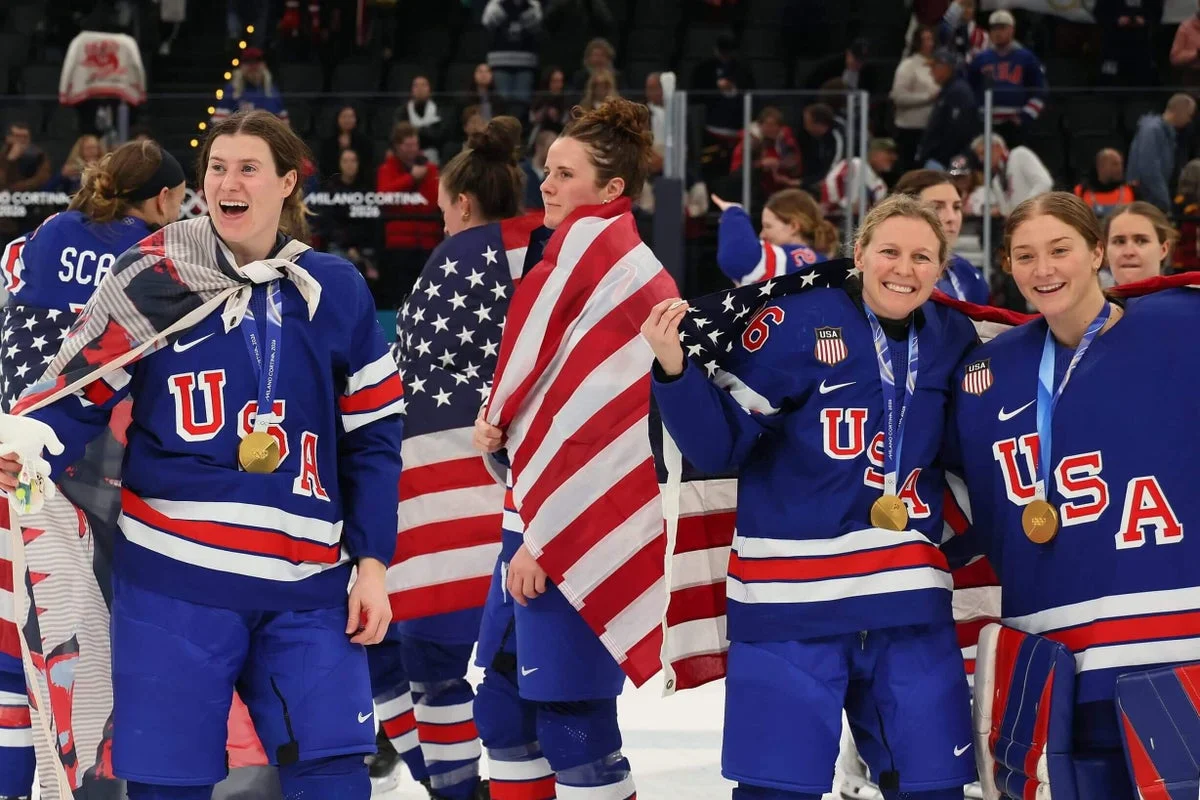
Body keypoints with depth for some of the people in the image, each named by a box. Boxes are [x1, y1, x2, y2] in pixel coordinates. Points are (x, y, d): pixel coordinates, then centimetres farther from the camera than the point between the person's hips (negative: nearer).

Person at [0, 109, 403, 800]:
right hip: (174, 574, -2)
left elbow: (373, 435, 10)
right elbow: (81, 391, -1)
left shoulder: (335, 291, 6)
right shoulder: (153, 276, 0)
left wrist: (372, 561, 6)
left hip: (306, 584, 2)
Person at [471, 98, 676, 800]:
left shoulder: (614, 267, -14)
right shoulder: (576, 256, 17)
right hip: (536, 519, 10)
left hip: (576, 533, -10)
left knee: (570, 722, -9)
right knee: (504, 705, 15)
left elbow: (597, 426, -18)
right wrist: (497, 424, 8)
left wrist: (544, 541, -17)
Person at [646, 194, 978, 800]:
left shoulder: (953, 339, 7)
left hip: (910, 601, 4)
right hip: (791, 598, -4)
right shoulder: (795, 323, -8)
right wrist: (674, 369, -22)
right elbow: (719, 446, -8)